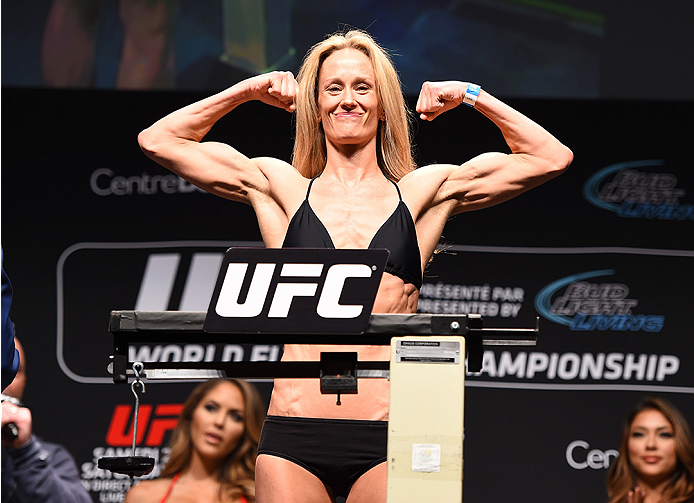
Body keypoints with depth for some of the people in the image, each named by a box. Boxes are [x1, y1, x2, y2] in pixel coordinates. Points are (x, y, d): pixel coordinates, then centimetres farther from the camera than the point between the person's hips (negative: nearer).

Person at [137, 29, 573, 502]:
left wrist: (470, 96, 14)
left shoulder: (421, 192, 14)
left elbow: (551, 157, 17)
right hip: (294, 436, 0)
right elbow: (158, 140, 17)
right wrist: (248, 90, 15)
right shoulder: (282, 188, 14)